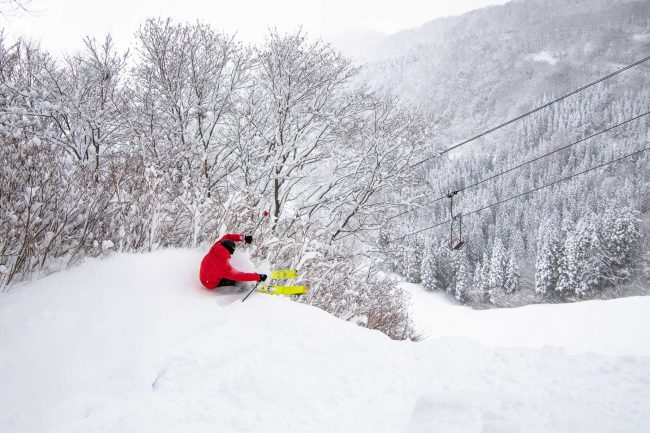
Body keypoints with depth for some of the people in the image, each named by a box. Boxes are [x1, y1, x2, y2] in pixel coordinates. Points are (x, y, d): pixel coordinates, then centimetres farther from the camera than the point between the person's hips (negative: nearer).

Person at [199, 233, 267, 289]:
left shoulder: (215, 247, -24)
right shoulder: (224, 266, -40)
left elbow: (227, 237, -9)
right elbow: (240, 276, -31)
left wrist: (243, 237, -19)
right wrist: (258, 277, -26)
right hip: (212, 284, -8)